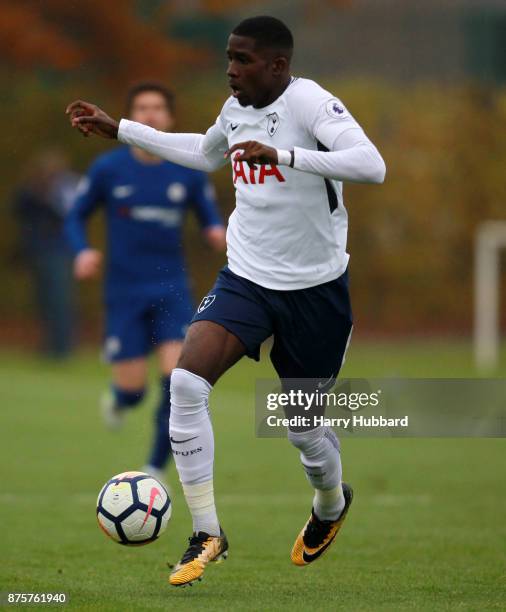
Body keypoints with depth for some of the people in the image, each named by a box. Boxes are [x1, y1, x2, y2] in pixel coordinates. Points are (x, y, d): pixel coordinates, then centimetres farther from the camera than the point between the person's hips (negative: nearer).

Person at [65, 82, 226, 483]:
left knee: (179, 379, -17)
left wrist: (218, 234, -13)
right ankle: (118, 400, 37)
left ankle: (156, 469, -1)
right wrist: (82, 252, -14)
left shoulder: (189, 172, 1)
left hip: (172, 289, 1)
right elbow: (76, 217, 7)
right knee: (133, 390, -4)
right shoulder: (107, 169, -3)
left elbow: (210, 217, 11)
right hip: (125, 294, -1)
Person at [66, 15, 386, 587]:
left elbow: (371, 165, -34)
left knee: (303, 427, 8)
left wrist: (283, 156, -41)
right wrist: (119, 130, 27)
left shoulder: (310, 103, -18)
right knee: (186, 382, -18)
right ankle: (206, 534, -8)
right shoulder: (236, 108, 3)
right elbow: (205, 153, 27)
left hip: (314, 288, -5)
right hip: (246, 277, 5)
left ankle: (330, 504, 46)